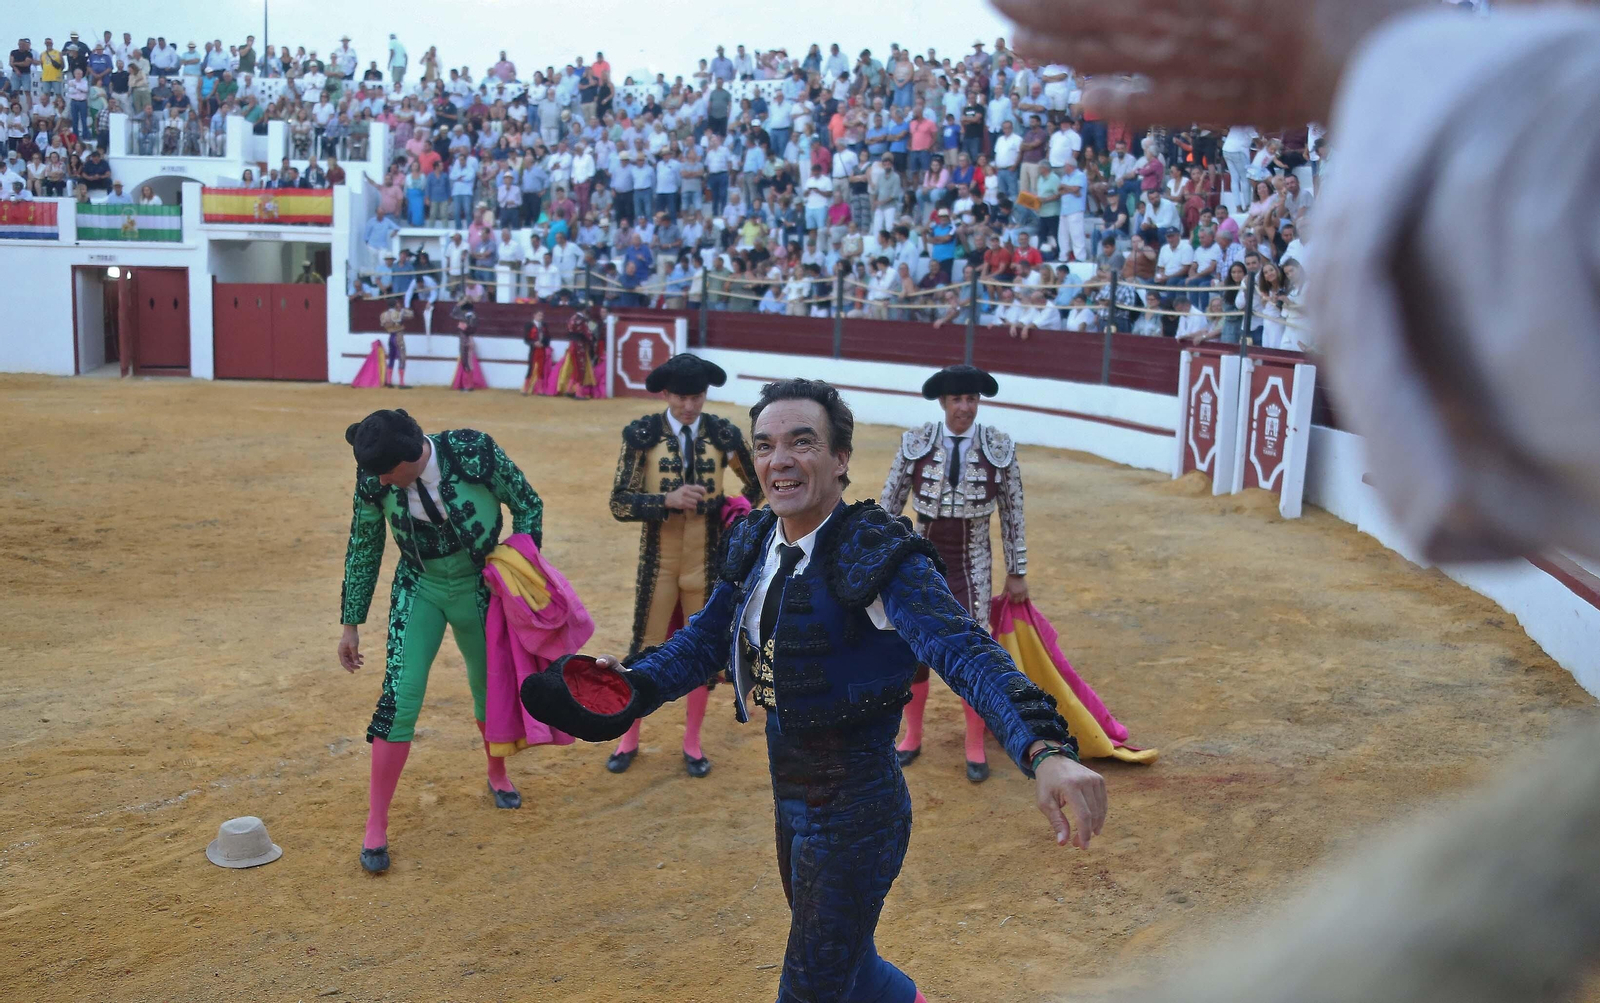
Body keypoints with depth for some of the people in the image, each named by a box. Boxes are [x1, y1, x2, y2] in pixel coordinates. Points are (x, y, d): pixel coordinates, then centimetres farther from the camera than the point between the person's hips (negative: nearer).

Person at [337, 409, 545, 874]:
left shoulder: (474, 452, -25)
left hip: (480, 588, 0)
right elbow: (363, 552, -2)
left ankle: (497, 775, 44)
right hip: (420, 590, 0)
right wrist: (351, 625, 2)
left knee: (491, 687, 13)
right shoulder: (373, 480, -18)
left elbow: (528, 505, -9)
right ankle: (375, 826, 1)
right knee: (400, 696, -10)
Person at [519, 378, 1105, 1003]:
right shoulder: (755, 544, 0)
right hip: (790, 798, 8)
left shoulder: (877, 554, -23)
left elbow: (966, 653, -34)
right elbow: (706, 639, 8)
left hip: (855, 810, -8)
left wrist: (1046, 751, -49)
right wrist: (631, 685, -10)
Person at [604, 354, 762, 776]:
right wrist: (668, 499, -25)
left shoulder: (724, 434, -5)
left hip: (708, 559, 1)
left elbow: (758, 485, 11)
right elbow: (620, 503, -12)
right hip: (659, 559, -1)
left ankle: (692, 742, 27)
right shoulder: (642, 435, -9)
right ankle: (629, 739, 27)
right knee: (646, 646, 8)